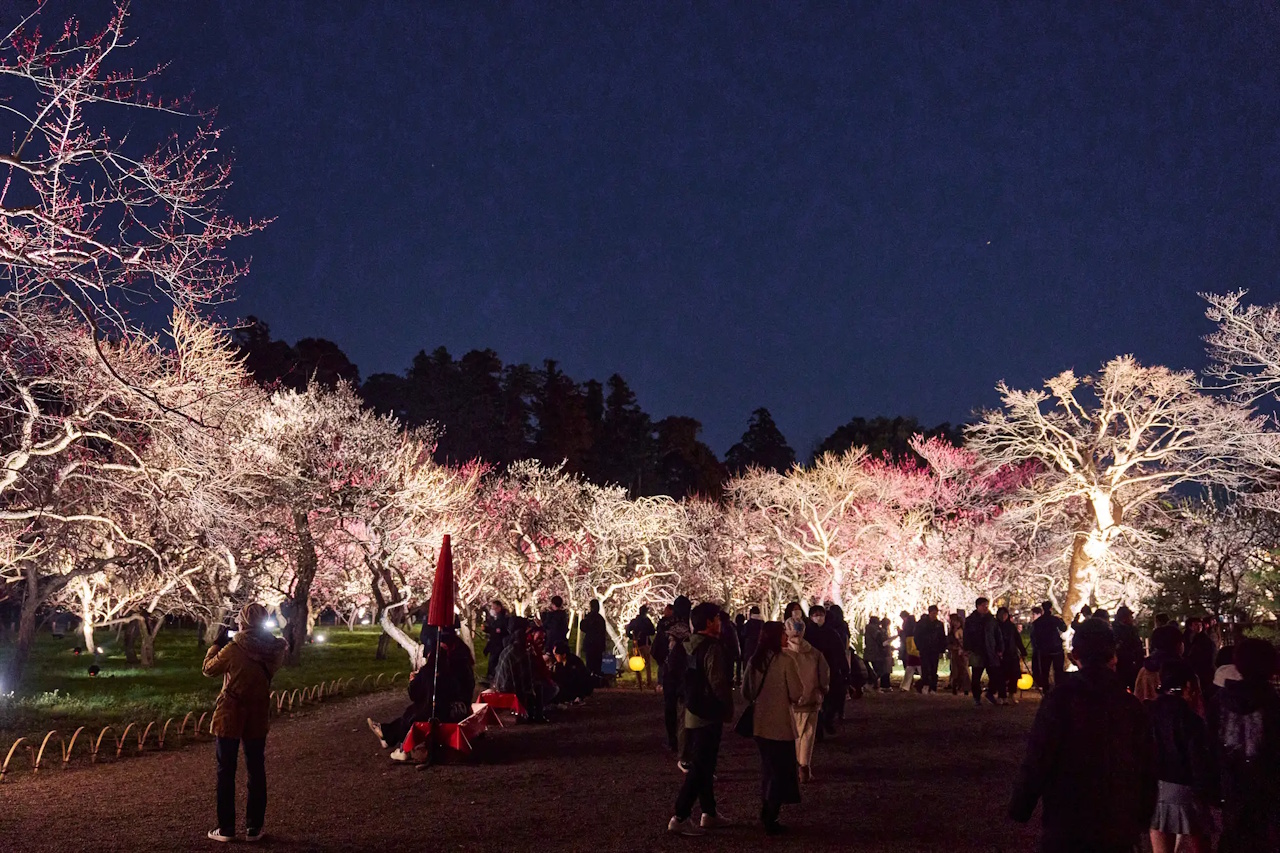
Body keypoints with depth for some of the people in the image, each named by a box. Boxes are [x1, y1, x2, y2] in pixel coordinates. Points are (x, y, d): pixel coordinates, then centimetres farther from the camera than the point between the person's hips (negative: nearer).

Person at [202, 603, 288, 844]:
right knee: (256, 771, 11)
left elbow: (208, 668, -3)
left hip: (229, 717, -3)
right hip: (258, 717, 3)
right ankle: (254, 828, 16)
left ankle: (226, 828, 13)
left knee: (226, 772, 8)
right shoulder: (275, 650, -8)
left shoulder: (233, 649, -19)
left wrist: (218, 644, 10)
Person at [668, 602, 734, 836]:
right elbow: (719, 684, -20)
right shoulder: (712, 648, -19)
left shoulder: (689, 647, 9)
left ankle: (709, 813, 25)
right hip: (708, 716, -9)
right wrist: (728, 710, -7)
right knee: (700, 768, -5)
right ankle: (680, 817, -5)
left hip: (692, 714, 9)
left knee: (703, 765, 16)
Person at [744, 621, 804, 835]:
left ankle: (766, 810, 34)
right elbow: (797, 694, -14)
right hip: (781, 725, -5)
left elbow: (746, 693, 7)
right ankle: (771, 819, 8)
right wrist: (792, 697, 7)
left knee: (768, 768, 23)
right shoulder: (785, 661, -17)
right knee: (782, 771, 8)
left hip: (759, 725, 5)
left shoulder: (754, 661, -1)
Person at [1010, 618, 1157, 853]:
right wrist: (1143, 818, 16)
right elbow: (1147, 767, 5)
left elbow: (1037, 760, -13)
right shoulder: (1130, 704, -1)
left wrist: (1020, 807, -2)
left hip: (1067, 821, -3)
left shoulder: (1060, 700, -12)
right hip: (1119, 825, 3)